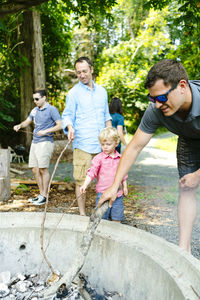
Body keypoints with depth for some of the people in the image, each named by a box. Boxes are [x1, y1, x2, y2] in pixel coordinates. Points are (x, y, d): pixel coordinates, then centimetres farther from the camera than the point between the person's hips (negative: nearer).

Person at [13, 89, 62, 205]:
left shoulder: (52, 110, -5)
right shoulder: (35, 110, 16)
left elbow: (60, 125, -10)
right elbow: (27, 121, 24)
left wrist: (46, 131, -17)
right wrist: (20, 125, 2)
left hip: (45, 142, -7)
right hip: (35, 142, 7)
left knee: (43, 169, -7)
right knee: (35, 170, 7)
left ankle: (44, 196, 1)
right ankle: (41, 194, 18)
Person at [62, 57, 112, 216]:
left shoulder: (102, 91, 15)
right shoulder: (74, 92, 2)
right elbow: (67, 116, 0)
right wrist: (70, 128, -21)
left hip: (102, 144, 4)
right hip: (83, 144, -4)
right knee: (81, 180, -2)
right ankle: (82, 213, 9)